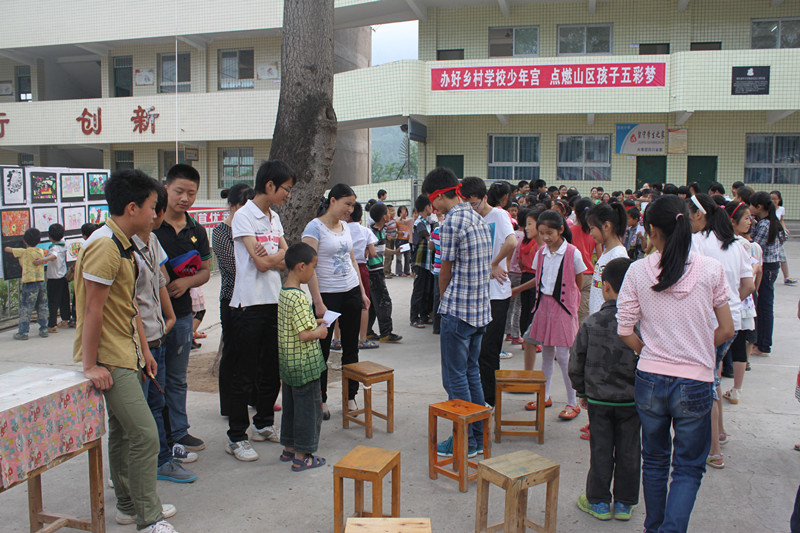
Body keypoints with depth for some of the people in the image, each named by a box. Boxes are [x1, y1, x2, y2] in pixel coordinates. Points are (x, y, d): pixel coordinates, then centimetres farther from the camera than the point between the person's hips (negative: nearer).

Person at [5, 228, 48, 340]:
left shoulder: (23, 252, -5)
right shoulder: (41, 251, 6)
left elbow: (7, 249, 8)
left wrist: (7, 247, 28)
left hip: (29, 282, -5)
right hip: (41, 281, 5)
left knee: (25, 308, 0)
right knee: (42, 307, 12)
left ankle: (23, 332, 1)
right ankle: (43, 329, 16)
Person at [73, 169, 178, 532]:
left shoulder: (123, 246, 13)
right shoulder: (105, 246, -19)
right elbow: (92, 310, -20)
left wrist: (142, 350, 19)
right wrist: (90, 365, -18)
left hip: (124, 354, 10)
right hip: (109, 359, -10)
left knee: (123, 431, 17)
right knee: (144, 435, -8)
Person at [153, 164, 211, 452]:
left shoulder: (197, 231, 9)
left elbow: (205, 271, 12)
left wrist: (187, 281, -8)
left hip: (181, 313, 5)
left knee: (177, 378, 16)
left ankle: (178, 432, 29)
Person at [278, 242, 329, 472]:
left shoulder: (283, 293, 5)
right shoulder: (299, 298, -24)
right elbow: (304, 335, -27)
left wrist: (313, 322, 12)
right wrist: (320, 332, -9)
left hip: (288, 362, 9)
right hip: (305, 363, -9)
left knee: (291, 405, 20)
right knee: (308, 407, 4)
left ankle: (289, 448, 33)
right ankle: (302, 457, 13)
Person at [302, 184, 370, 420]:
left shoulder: (345, 227, 10)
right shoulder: (315, 227, -11)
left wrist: (362, 292, 15)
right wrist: (318, 303, -20)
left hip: (351, 292, 7)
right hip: (327, 295, -6)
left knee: (351, 348, 11)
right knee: (322, 349, 4)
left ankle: (351, 398, 22)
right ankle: (321, 400, 18)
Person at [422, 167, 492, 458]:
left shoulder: (452, 222, -16)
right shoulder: (479, 219, 12)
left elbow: (446, 271, -9)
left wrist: (443, 301, 9)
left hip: (459, 310, -9)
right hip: (481, 309, 9)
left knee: (455, 378, 1)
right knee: (472, 373, 17)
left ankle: (465, 442, 10)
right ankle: (478, 437, 25)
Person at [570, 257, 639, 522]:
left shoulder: (591, 323, -11)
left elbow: (576, 362, -3)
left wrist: (582, 391, 11)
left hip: (599, 400, -1)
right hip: (632, 400, 1)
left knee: (601, 450, 11)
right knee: (628, 451, 13)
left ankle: (599, 502, 21)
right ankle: (624, 503, 24)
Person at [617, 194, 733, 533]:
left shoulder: (638, 271, -7)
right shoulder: (711, 269, -6)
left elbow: (625, 331, -5)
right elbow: (726, 330, -1)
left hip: (650, 379, 2)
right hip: (695, 381, -1)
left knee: (654, 461, 20)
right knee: (688, 468, 11)